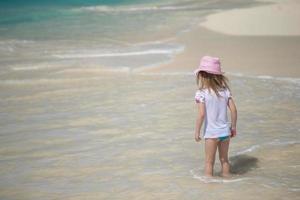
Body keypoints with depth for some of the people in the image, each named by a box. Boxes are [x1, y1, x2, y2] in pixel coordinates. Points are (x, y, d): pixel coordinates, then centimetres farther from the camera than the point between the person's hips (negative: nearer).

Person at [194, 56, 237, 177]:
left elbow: (201, 114, -18)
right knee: (224, 159, 21)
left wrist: (197, 131, -8)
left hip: (211, 133, -4)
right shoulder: (225, 90, 0)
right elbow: (233, 110, -1)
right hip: (225, 131, 4)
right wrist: (233, 127, 11)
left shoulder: (201, 93, -13)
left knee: (209, 162, 9)